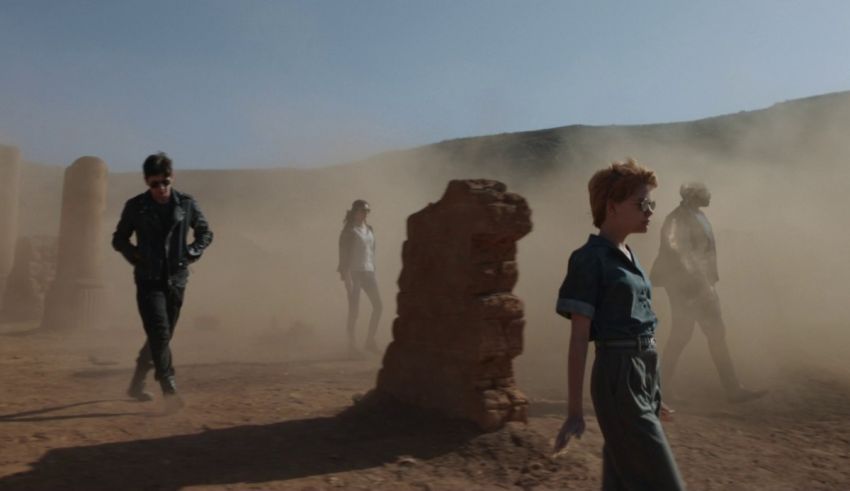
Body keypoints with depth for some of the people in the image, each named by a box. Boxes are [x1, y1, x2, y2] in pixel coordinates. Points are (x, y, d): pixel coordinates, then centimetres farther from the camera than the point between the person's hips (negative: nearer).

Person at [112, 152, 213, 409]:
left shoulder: (186, 203, 0)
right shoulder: (136, 206, -1)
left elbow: (205, 234, 12)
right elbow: (119, 240, 11)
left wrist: (190, 253, -4)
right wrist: (135, 256, -7)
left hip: (176, 279, 2)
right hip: (148, 280, -2)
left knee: (161, 336, 11)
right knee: (160, 333, -15)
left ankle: (136, 385, 28)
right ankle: (169, 388, -10)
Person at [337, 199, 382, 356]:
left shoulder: (369, 229, 13)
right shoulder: (349, 231, -6)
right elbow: (344, 255, -10)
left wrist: (373, 270, 13)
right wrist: (346, 276, -16)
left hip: (368, 271, 7)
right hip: (354, 272, -6)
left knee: (378, 306, 1)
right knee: (354, 310, -3)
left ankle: (370, 341, 13)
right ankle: (351, 344, 10)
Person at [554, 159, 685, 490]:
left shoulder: (628, 256, 13)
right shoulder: (590, 258, -12)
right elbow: (579, 337, -15)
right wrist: (574, 410, -15)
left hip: (646, 371, 8)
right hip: (619, 375, -8)